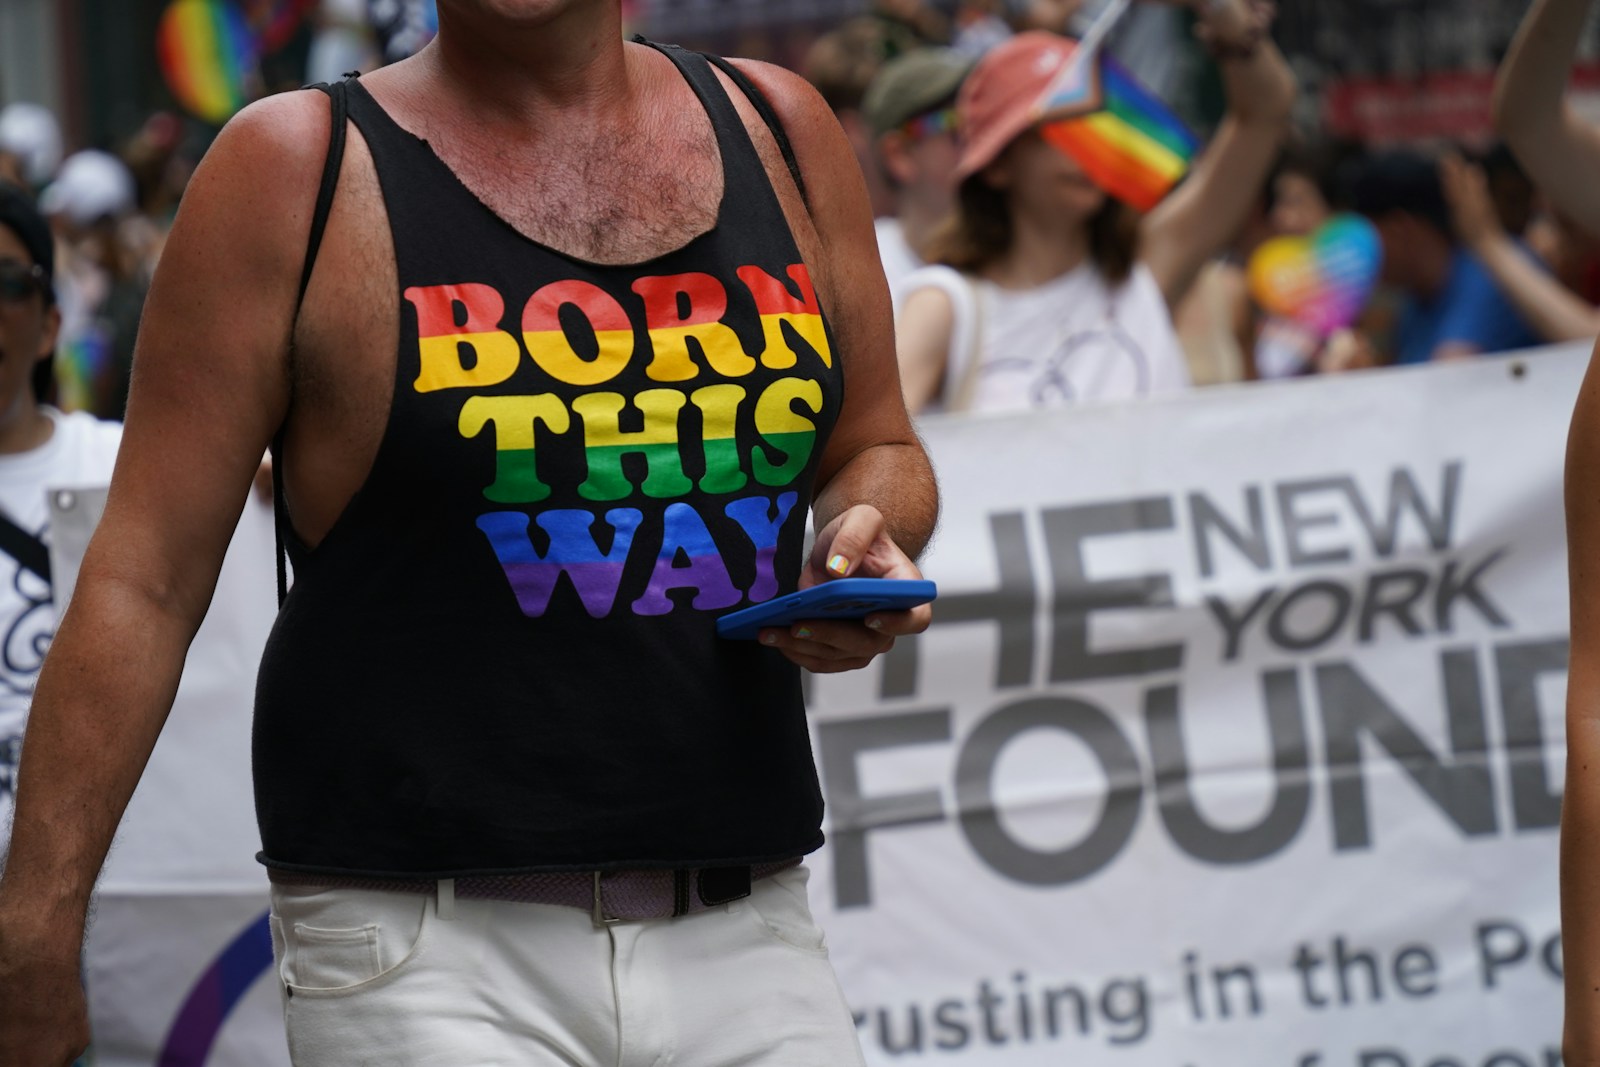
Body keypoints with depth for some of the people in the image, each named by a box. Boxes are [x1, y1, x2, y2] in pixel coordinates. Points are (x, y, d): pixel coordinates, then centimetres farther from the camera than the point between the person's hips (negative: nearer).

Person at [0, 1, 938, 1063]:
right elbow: (147, 580, -3)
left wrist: (865, 536, -1)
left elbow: (878, 449, 23)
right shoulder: (291, 167, -2)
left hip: (747, 935, 4)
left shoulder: (779, 129, 10)